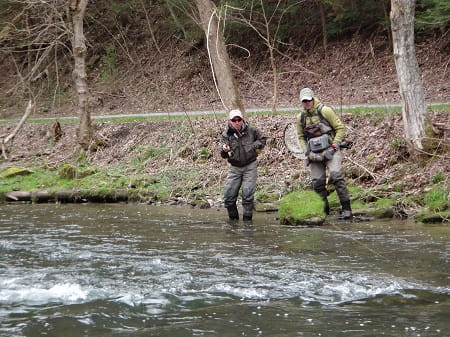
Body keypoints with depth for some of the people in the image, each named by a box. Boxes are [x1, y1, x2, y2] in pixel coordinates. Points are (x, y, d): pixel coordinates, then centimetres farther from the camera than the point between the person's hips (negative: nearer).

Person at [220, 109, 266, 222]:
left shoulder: (251, 130, -8)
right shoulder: (226, 134, -7)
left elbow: (262, 138, 11)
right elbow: (224, 155, -14)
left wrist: (254, 146, -7)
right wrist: (224, 150, -37)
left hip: (250, 166, -2)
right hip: (235, 168, 2)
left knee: (247, 195, -8)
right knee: (229, 196, -1)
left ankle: (247, 220, 1)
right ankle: (233, 219, 17)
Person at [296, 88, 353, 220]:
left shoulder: (325, 111, -7)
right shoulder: (301, 118, 7)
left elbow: (340, 128, -4)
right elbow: (301, 137, 19)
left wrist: (335, 146, -11)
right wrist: (307, 151, 3)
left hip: (330, 150, -5)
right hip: (315, 154, 5)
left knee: (335, 175, -23)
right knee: (317, 182, -1)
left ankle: (346, 209, -23)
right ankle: (324, 210, 14)